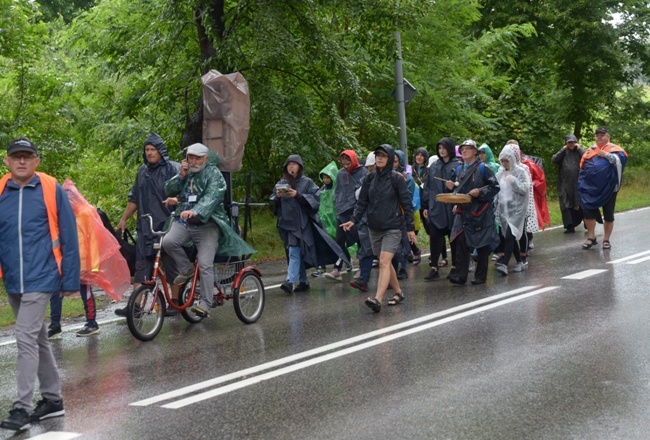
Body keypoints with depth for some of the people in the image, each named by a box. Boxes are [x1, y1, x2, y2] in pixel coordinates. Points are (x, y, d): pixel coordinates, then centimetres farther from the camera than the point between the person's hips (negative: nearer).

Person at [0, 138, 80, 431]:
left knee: (26, 339, -10)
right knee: (37, 340, 15)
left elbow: (68, 237, -5)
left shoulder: (51, 189, -7)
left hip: (40, 279, -5)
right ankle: (52, 399, 28)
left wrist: (70, 281, -5)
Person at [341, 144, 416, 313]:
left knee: (384, 262, -16)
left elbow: (406, 204, -3)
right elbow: (362, 202, 8)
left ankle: (378, 300, -26)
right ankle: (398, 293, 29)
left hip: (392, 228, -5)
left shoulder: (397, 178, -5)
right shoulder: (370, 179, 7)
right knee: (386, 263, 12)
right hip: (374, 228, 5)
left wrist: (410, 228, -4)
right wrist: (354, 220, -8)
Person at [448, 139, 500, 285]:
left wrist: (480, 192, -19)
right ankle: (460, 275, -6)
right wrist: (452, 187, 2)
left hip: (480, 212, -5)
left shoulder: (482, 168, -5)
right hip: (463, 211, 5)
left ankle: (480, 276, 13)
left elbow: (495, 187, -7)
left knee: (482, 245, 4)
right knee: (460, 242, -7)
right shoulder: (459, 169, 13)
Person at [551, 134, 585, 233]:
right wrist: (563, 149, -4)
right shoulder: (563, 153, 11)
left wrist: (579, 148, -5)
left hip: (579, 183, -2)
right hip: (565, 184, 2)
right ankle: (569, 226, -4)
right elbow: (553, 160, -5)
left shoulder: (579, 152, 7)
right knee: (566, 204, -4)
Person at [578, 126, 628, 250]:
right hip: (591, 187, 3)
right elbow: (583, 167, 16)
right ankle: (591, 238, 5)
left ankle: (606, 240, 14)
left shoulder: (614, 149, 1)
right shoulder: (590, 150, 12)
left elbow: (622, 159, -18)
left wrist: (606, 154, -18)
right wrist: (582, 184, 11)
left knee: (608, 214, 4)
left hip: (608, 188, -3)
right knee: (587, 211, -6)